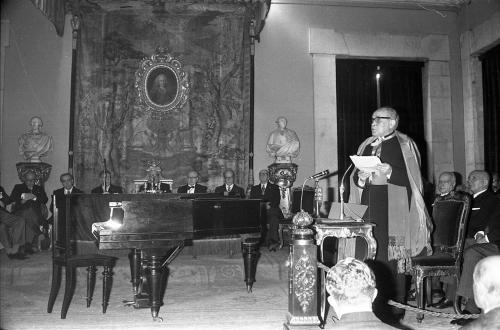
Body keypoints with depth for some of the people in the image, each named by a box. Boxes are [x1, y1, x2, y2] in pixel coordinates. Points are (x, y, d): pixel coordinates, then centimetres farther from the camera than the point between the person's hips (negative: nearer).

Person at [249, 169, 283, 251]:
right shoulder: (254, 188, 27)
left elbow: (277, 201, 7)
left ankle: (271, 242, -46)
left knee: (274, 217, -38)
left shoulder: (274, 187, 22)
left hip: (271, 210, -1)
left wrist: (269, 205, -14)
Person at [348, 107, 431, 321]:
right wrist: (360, 178, -4)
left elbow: (412, 179, -7)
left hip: (394, 209, -5)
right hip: (370, 207, 5)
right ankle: (376, 304, 13)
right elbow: (356, 177, 18)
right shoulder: (367, 146, 18)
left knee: (392, 258, -6)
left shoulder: (404, 145, 1)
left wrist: (389, 172, -21)